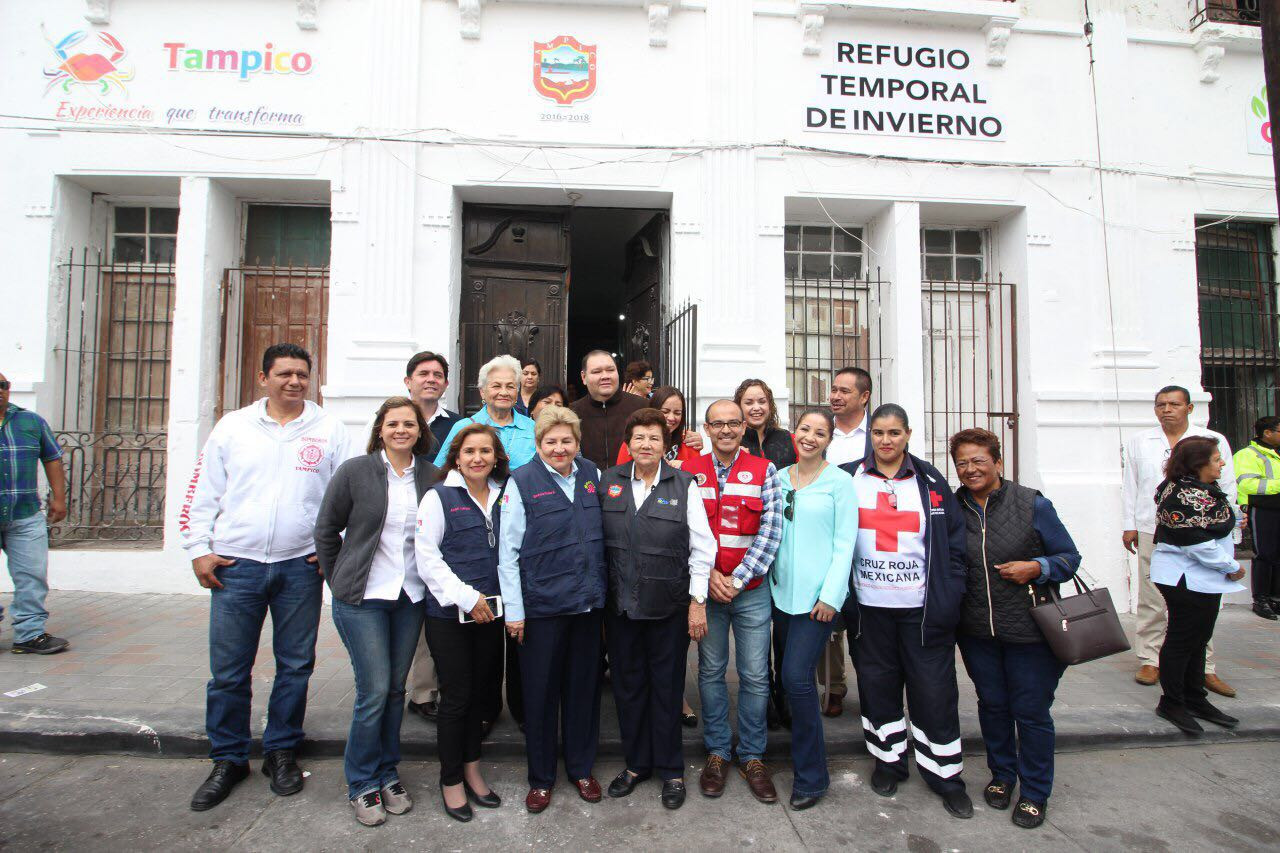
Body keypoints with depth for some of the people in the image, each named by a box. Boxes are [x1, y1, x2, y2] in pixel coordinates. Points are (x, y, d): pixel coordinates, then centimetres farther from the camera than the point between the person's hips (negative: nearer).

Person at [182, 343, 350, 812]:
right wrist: (198, 549, 2)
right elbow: (202, 492, 8)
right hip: (236, 566, 1)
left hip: (301, 566, 0)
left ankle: (281, 752, 28)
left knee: (295, 665, 10)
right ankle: (228, 759, 26)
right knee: (229, 670, 8)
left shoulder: (329, 429, 3)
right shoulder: (233, 426, 6)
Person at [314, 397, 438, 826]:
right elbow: (326, 528, 2)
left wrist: (430, 580, 6)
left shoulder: (430, 476, 1)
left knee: (396, 688, 12)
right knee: (374, 690, -1)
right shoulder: (355, 471, -5)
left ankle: (387, 773, 30)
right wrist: (340, 580, 5)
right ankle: (362, 783, 20)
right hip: (363, 598, -3)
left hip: (411, 598, 3)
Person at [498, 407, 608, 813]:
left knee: (583, 687, 14)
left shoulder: (592, 475, 4)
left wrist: (601, 590, 10)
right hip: (541, 606, -3)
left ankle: (581, 768, 34)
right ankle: (541, 778, 28)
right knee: (540, 691, 9)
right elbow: (507, 550, -7)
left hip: (588, 603, 4)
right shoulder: (521, 482, -7)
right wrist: (513, 609, -9)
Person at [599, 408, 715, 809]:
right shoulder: (609, 481, 2)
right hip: (620, 604, 3)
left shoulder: (684, 485, -5)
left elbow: (702, 546, -4)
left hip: (669, 605, -2)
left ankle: (671, 769, 28)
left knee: (667, 686, 9)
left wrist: (697, 600, -6)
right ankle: (637, 762, 33)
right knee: (627, 683, 14)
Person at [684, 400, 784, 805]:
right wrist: (708, 574, -10)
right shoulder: (689, 472, 2)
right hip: (705, 588, 1)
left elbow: (771, 530, -6)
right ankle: (717, 752, 27)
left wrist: (738, 578, -12)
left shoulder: (764, 470, -1)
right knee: (711, 672, 11)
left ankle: (752, 756, 24)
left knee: (755, 676, 6)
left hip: (752, 591, -1)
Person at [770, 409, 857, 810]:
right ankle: (802, 755, 34)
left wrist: (831, 595, -12)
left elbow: (845, 543, -6)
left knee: (797, 677, -11)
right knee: (791, 676, 13)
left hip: (818, 595, -5)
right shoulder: (778, 479, 10)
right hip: (782, 592, 5)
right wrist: (769, 577, 8)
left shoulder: (839, 481, -4)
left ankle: (812, 775, 6)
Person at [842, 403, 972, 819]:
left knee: (934, 689, 6)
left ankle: (944, 773, 23)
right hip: (869, 607, 1)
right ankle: (888, 760, 30)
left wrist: (948, 598, -5)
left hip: (922, 607, 0)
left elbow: (954, 542, 3)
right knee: (877, 686, 11)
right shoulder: (849, 479, 2)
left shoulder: (931, 482, 3)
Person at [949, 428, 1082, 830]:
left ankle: (1034, 792, 27)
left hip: (1030, 631, -2)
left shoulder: (1032, 504, -7)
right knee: (992, 705, 16)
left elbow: (1069, 556, 0)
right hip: (977, 631, 3)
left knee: (1031, 712, 7)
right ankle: (1002, 775, 38)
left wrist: (1036, 567, -17)